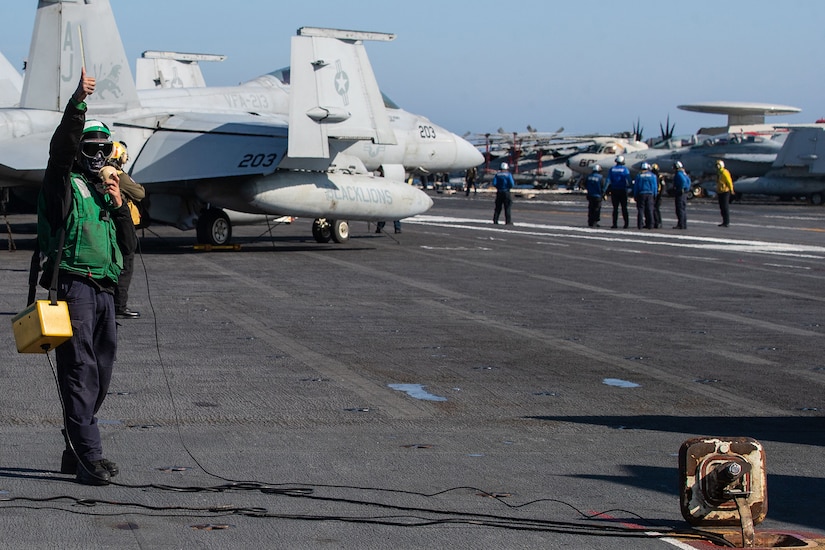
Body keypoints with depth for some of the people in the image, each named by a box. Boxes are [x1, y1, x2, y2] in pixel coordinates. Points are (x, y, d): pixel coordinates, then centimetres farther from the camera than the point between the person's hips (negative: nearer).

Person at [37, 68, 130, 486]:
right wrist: (78, 102, -30)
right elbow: (63, 143, -18)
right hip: (73, 283, -8)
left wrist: (117, 204, 4)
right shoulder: (63, 182, 1)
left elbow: (125, 230, 23)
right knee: (79, 370, -10)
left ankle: (75, 452, 18)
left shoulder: (102, 186, 21)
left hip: (104, 289, 8)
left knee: (100, 371, 9)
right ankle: (88, 457, -13)